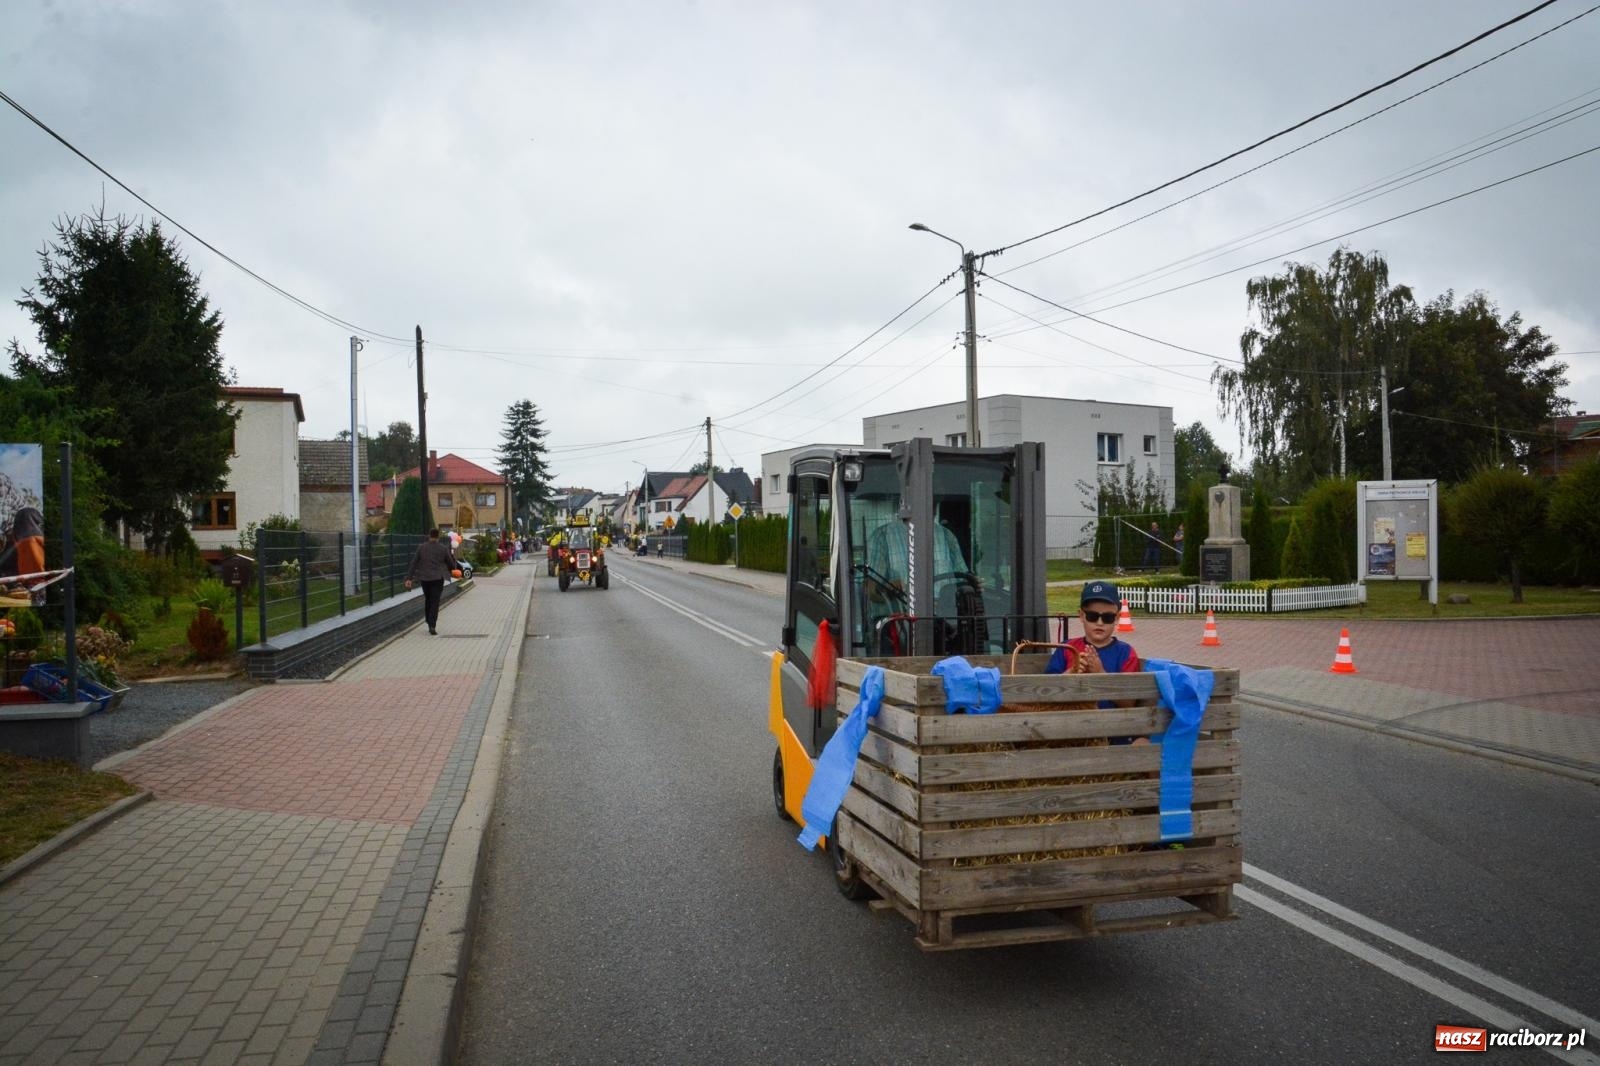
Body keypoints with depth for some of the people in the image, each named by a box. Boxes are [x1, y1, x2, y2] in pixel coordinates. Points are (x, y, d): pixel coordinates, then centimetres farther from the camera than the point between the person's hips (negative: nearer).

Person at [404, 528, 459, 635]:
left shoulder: (421, 547, -1)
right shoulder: (443, 548, -4)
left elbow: (414, 563, -2)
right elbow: (452, 565, 3)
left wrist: (409, 578, 1)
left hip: (424, 578, 2)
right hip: (437, 578, -2)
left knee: (427, 601, 18)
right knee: (435, 602, -2)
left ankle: (430, 625, 21)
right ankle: (432, 626, -14)